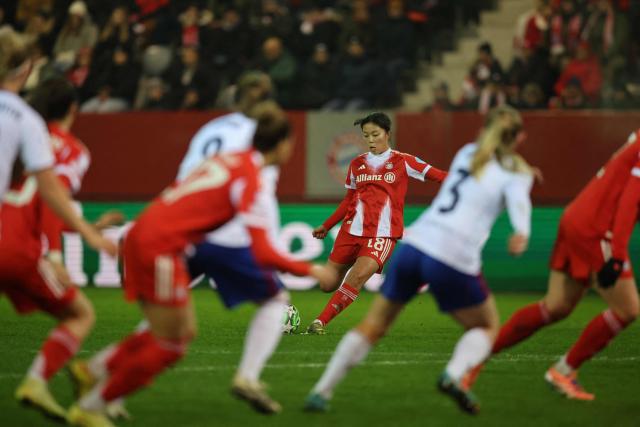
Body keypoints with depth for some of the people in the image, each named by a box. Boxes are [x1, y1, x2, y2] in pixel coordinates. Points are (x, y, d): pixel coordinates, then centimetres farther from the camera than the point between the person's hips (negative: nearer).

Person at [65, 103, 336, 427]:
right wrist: (310, 271, -6)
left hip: (144, 235, 9)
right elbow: (263, 254, -16)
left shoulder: (229, 159, 12)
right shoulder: (250, 179, -13)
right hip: (160, 247, -9)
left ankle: (95, 371, 19)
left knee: (184, 331, 16)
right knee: (170, 346, 1)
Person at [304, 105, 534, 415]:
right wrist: (522, 233, -35)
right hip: (453, 260, -4)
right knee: (487, 327, 18)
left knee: (373, 326, 15)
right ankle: (454, 375, -10)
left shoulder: (467, 153, 22)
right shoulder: (516, 173, 7)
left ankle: (322, 391, 6)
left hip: (413, 246, 4)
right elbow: (518, 201, -16)